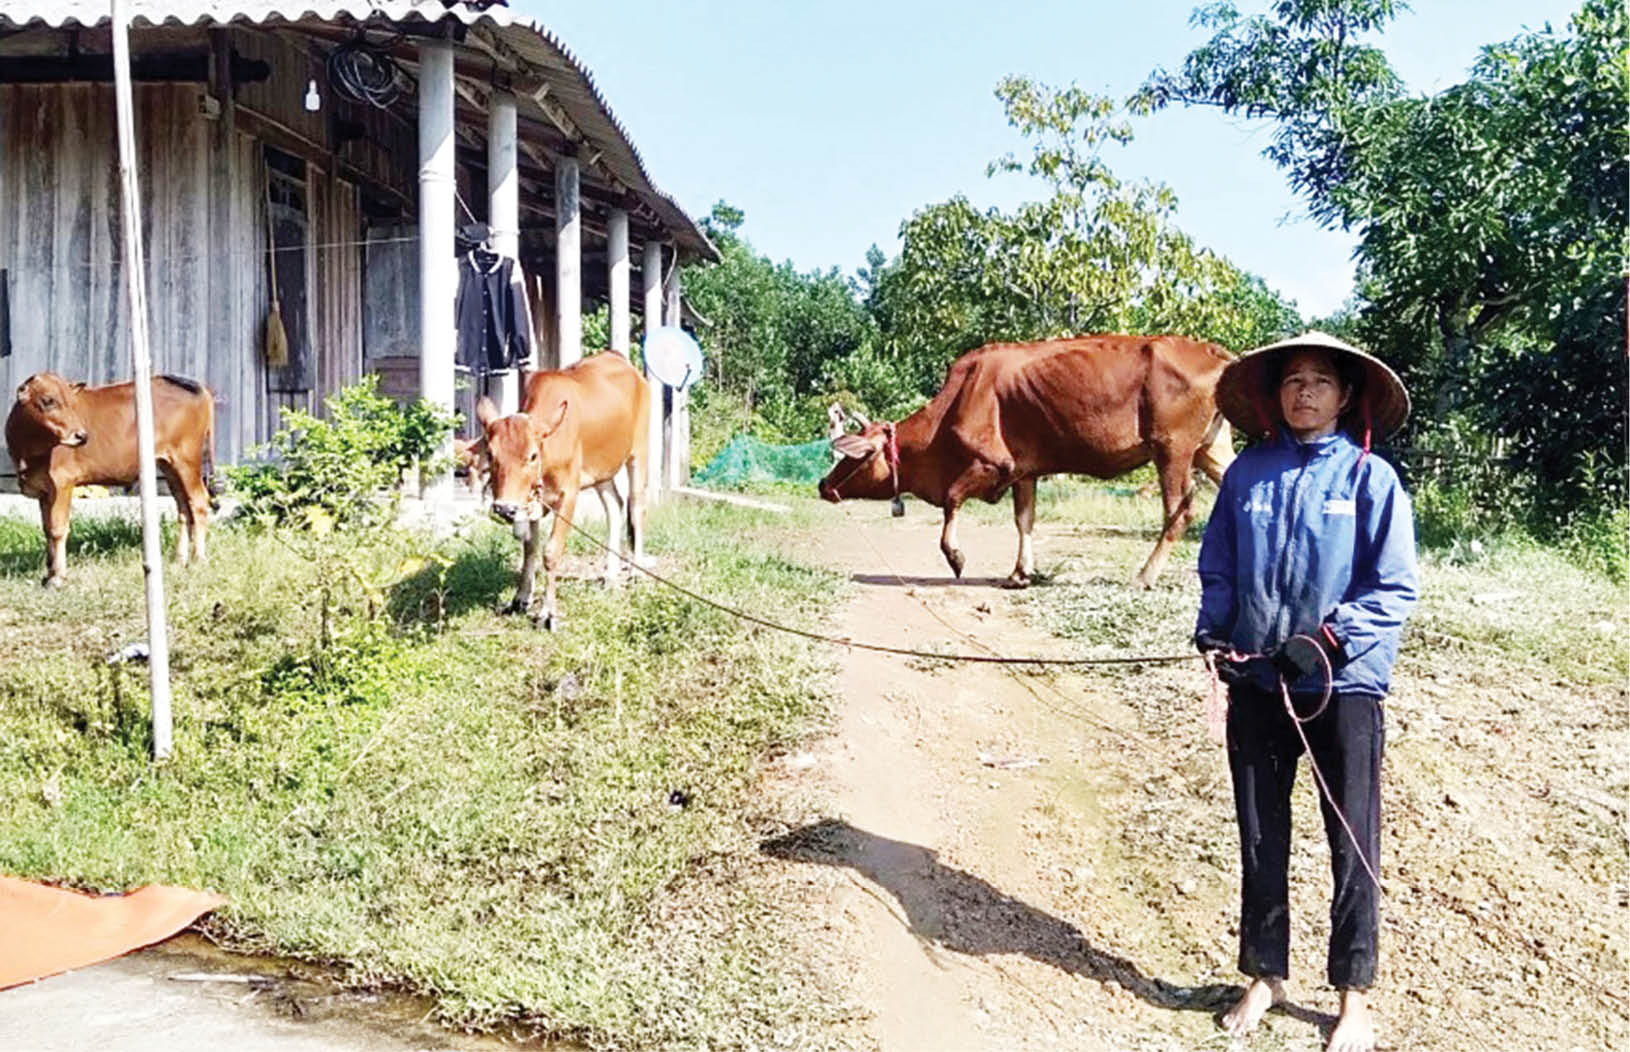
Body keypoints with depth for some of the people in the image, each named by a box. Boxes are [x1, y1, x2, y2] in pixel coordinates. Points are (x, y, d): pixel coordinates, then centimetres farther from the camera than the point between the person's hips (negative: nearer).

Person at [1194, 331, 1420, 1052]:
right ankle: (1265, 975, 32)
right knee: (1259, 840, 14)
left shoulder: (1370, 477, -6)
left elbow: (1397, 588, -7)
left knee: (1353, 845, 9)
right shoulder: (1248, 472, 2)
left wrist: (1329, 638, -19)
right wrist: (1213, 633, -7)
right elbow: (1217, 568, 8)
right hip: (1257, 683, 3)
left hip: (1345, 684, -2)